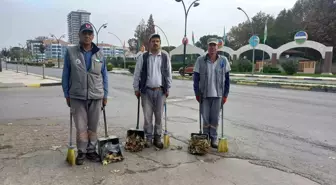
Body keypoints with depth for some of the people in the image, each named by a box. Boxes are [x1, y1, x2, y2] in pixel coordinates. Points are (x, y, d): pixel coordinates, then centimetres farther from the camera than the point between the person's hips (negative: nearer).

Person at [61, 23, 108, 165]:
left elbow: (104, 75, 8)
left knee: (93, 126, 10)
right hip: (77, 97, -1)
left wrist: (105, 95, 5)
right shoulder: (70, 52, 0)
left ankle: (91, 150, 26)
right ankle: (81, 152, 21)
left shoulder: (99, 54, 5)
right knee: (81, 127, 4)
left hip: (96, 96, 2)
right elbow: (65, 75, 3)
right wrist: (67, 94, 1)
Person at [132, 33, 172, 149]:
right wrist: (136, 88, 2)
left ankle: (157, 138, 21)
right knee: (147, 116, 5)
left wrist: (168, 89, 5)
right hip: (146, 90, 0)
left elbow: (168, 73, 8)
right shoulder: (143, 57, 2)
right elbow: (137, 73, 4)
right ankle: (148, 138, 19)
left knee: (159, 116, 7)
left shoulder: (165, 56, 4)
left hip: (160, 90, 1)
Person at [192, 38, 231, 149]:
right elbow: (196, 78, 0)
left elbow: (227, 79, 4)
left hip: (218, 95, 1)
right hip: (204, 95, 0)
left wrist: (225, 94, 0)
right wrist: (197, 93, -4)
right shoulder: (200, 60, -2)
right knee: (205, 118, 7)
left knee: (215, 118, 7)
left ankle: (213, 139, 20)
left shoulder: (223, 60, 0)